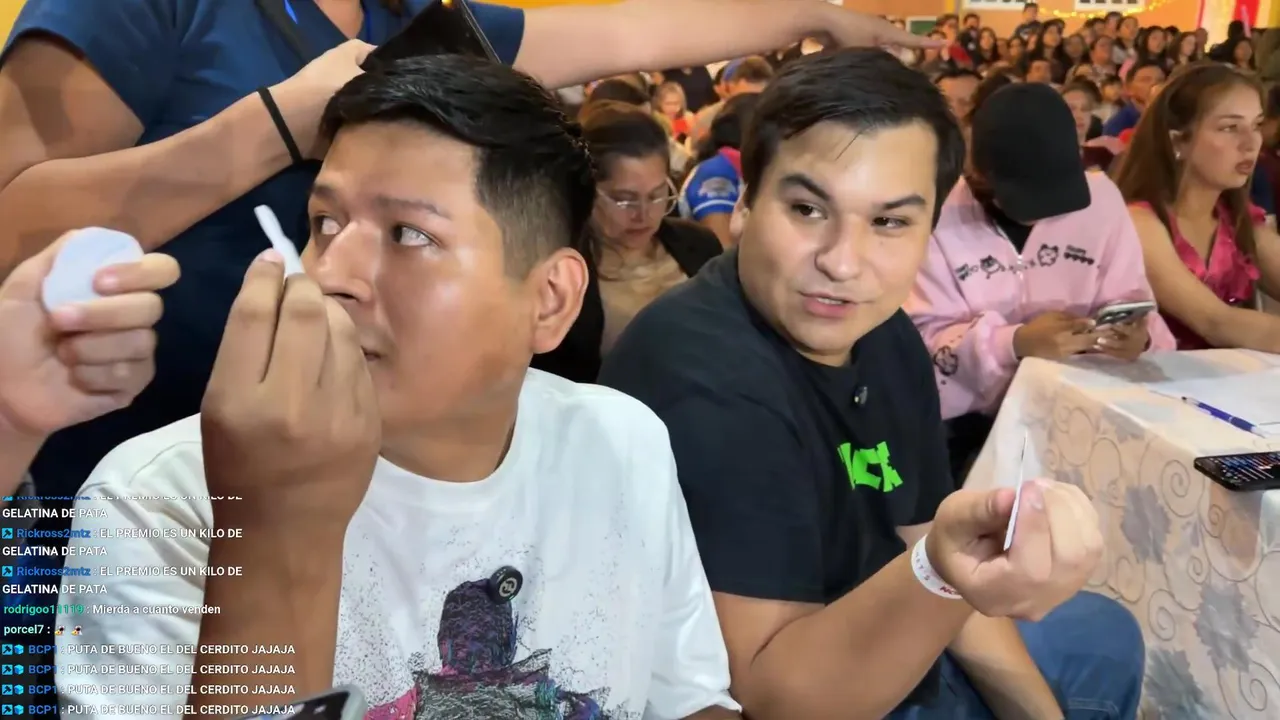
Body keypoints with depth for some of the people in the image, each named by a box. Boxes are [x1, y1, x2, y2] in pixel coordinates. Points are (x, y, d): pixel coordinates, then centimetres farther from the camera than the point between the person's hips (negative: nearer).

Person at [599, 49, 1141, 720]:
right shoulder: (702, 382, -30)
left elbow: (921, 544, 5)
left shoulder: (886, 335, -3)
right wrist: (942, 579, -46)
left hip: (878, 658, 8)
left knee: (1103, 639, 25)